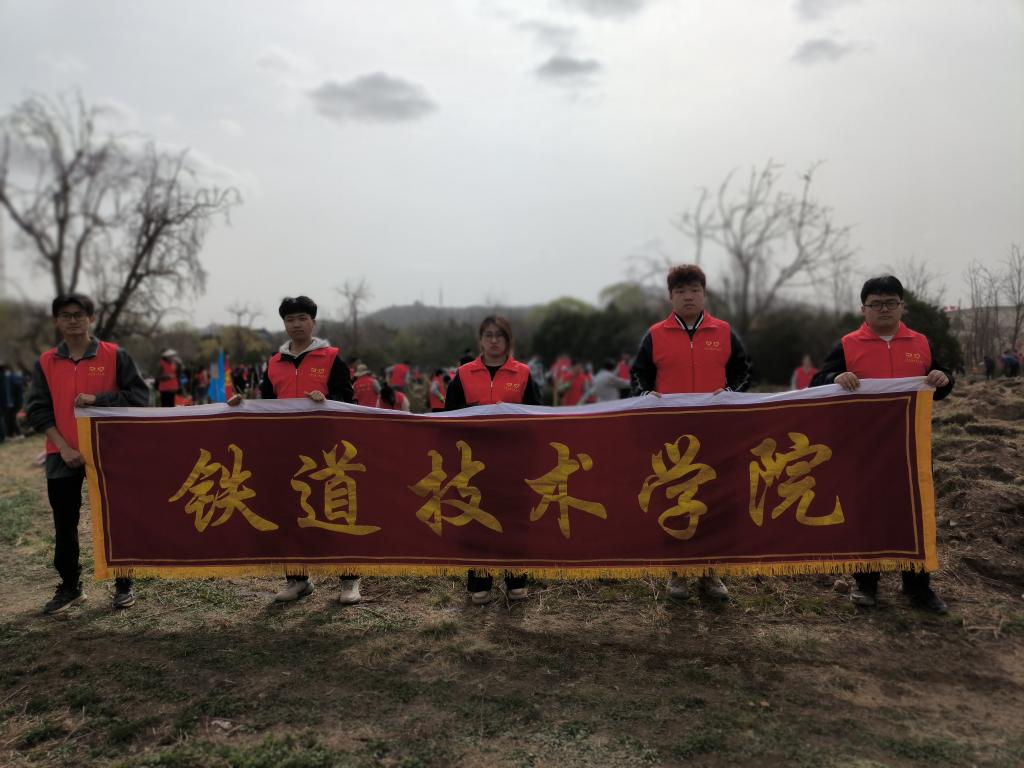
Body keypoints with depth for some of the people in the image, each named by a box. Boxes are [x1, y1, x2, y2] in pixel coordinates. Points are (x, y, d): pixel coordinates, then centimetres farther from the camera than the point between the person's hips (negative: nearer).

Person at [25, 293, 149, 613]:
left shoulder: (114, 355, -2)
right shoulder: (45, 362, 5)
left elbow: (139, 395, -5)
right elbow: (38, 409, 1)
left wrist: (97, 399, -17)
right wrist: (63, 448, -10)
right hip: (63, 456, 3)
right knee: (64, 524, 10)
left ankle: (123, 585, 17)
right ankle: (70, 586, 25)